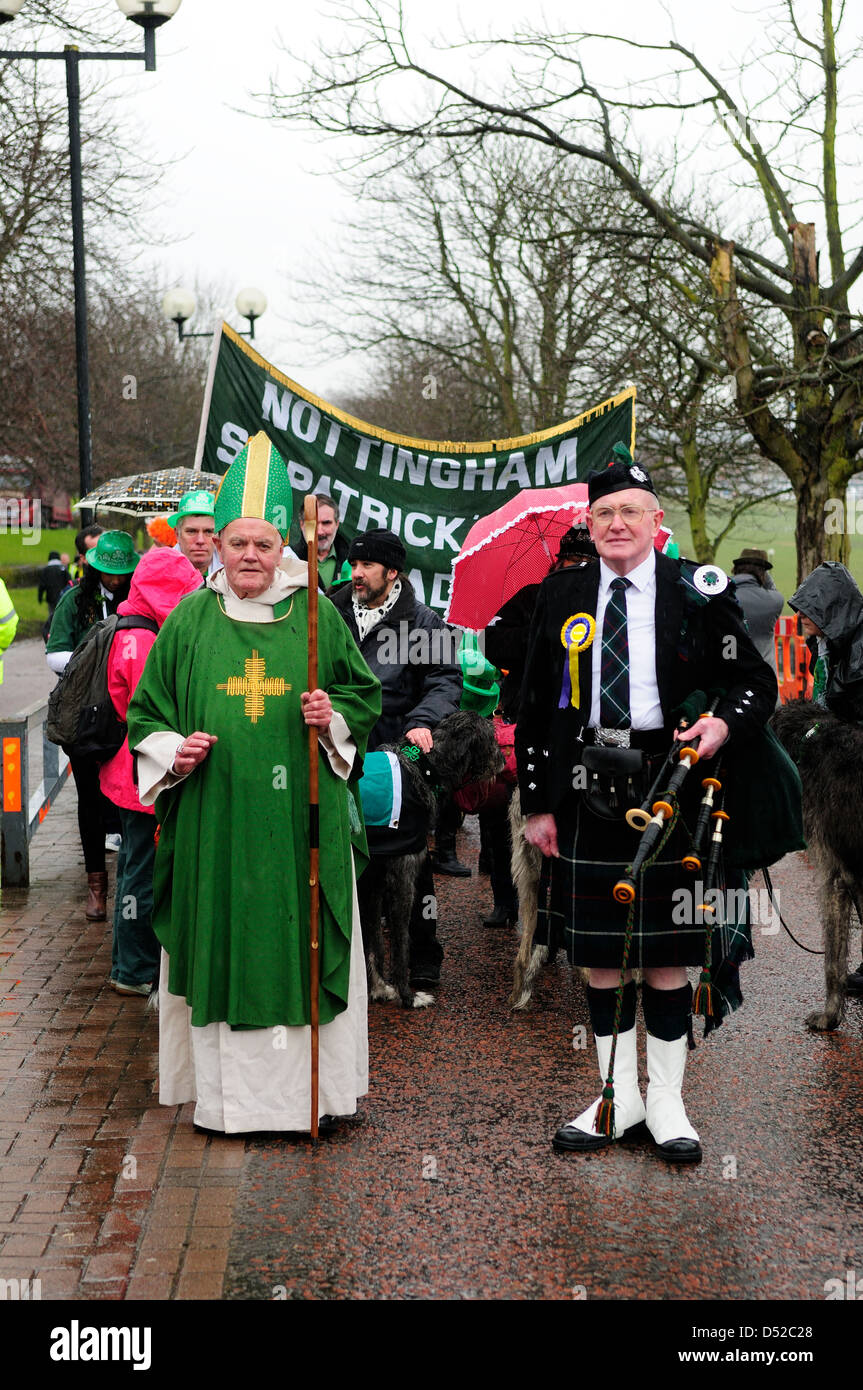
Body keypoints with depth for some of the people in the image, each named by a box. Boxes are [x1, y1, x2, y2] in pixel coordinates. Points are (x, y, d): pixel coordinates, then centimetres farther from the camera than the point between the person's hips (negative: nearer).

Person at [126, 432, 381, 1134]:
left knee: (301, 944, 4)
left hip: (300, 818, 0)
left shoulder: (317, 616, 3)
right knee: (220, 944, 4)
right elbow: (147, 711, 11)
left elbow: (365, 694, 10)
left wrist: (333, 718, -10)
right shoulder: (190, 620, 6)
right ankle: (225, 1093, 16)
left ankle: (304, 1088, 17)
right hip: (213, 818, 1)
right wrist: (172, 750, -8)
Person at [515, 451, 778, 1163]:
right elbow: (536, 709, 8)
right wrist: (538, 803, 3)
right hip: (586, 799, 2)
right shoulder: (562, 596, 6)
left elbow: (758, 682, 4)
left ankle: (666, 1099, 19)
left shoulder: (697, 593, 0)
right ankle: (618, 1098, 22)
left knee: (668, 952, 5)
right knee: (600, 951, 8)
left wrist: (724, 723, -17)